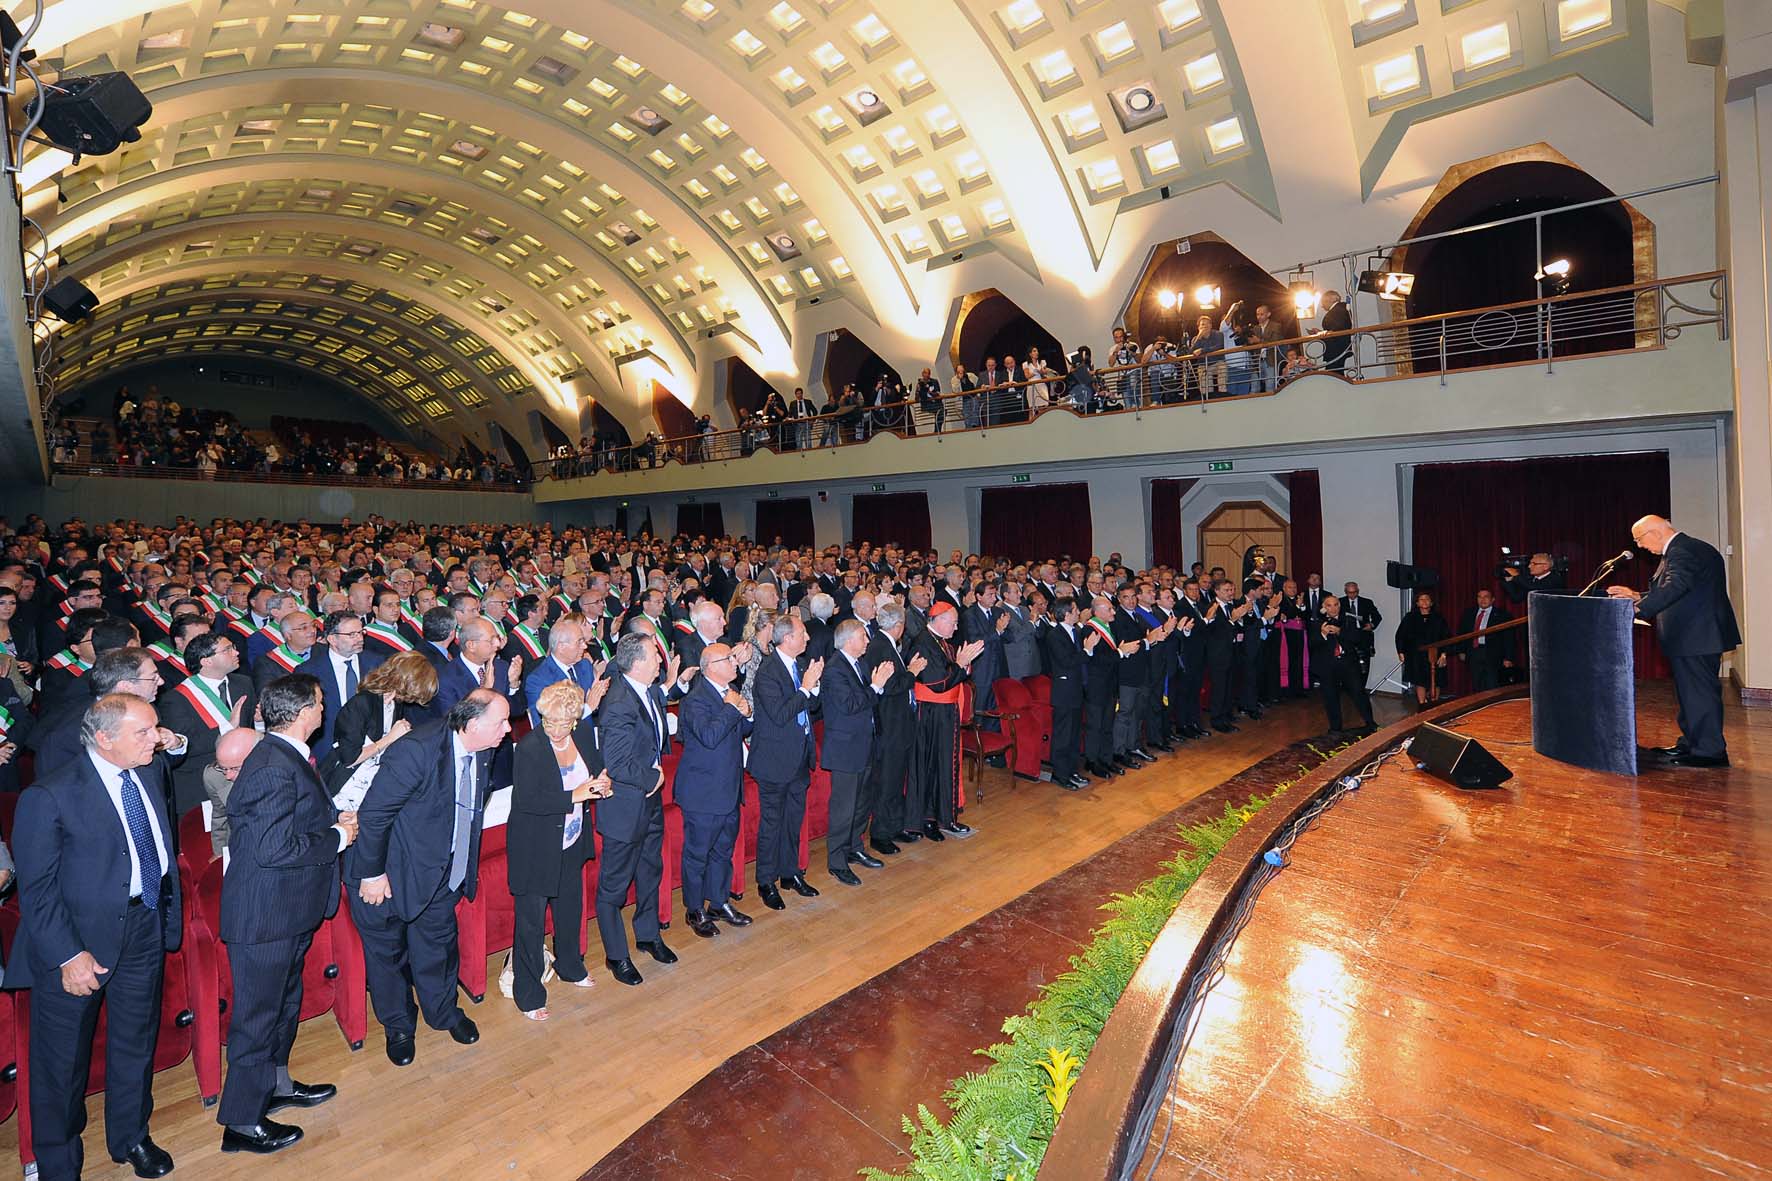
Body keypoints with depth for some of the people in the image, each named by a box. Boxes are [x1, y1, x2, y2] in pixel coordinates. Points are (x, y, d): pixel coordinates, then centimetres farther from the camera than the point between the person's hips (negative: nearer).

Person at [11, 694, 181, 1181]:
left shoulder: (150, 774, -1)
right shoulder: (49, 796, -20)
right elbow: (37, 888, -15)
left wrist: (169, 911, 7)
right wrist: (68, 955, -18)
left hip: (145, 930, 5)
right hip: (79, 940, -5)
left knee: (136, 1044, 21)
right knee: (63, 1059, 14)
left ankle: (131, 1137, 43)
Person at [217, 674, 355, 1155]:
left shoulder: (285, 756, 5)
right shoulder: (275, 769, -27)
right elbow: (275, 849, -29)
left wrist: (334, 822, 3)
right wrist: (338, 837, -18)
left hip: (287, 909, 10)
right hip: (265, 916, -10)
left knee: (284, 1002, 25)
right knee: (258, 1015, 7)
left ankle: (275, 1084, 44)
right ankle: (242, 1122, 24)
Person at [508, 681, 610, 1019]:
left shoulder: (584, 734, -7)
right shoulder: (530, 747, -24)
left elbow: (598, 767, 9)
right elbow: (525, 801, -26)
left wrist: (601, 783, -13)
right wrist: (574, 796, -28)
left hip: (572, 843, 6)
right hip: (535, 849, -6)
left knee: (571, 908, 24)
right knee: (531, 919, 7)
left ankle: (570, 966, 47)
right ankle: (528, 993, 25)